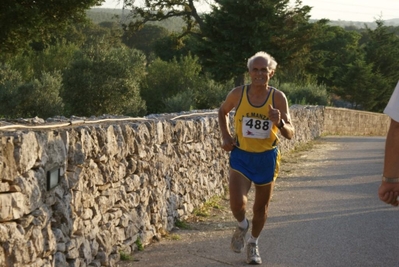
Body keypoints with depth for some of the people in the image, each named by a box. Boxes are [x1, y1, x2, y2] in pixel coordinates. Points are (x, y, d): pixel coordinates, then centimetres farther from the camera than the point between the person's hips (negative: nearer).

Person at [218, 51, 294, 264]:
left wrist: (279, 122, -34)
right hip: (241, 156, 0)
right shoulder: (237, 94, -9)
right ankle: (241, 226, 19)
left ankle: (253, 244, 38)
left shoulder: (278, 98, -12)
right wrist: (226, 137, 0)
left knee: (261, 207, 13)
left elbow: (290, 134, -14)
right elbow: (222, 112, 12)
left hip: (266, 158, 1)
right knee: (237, 204, -17)